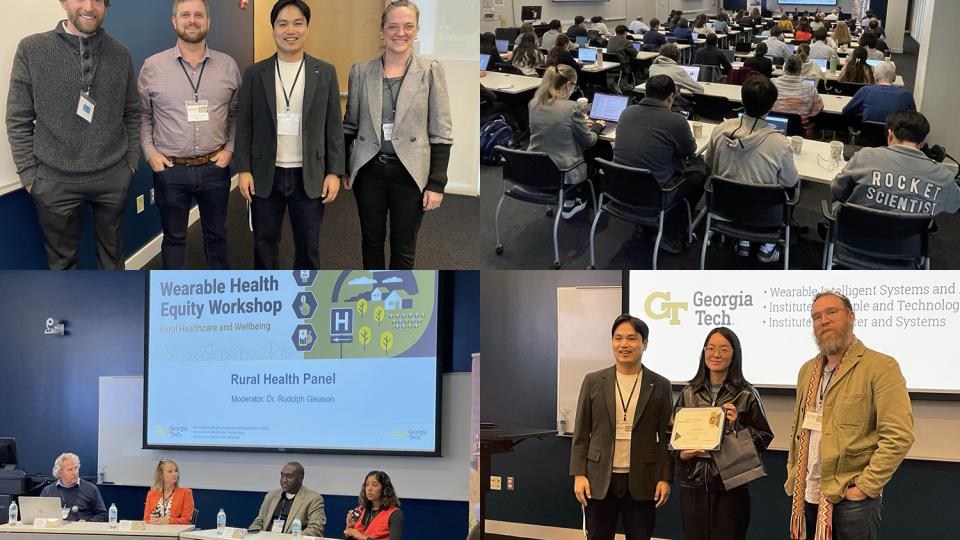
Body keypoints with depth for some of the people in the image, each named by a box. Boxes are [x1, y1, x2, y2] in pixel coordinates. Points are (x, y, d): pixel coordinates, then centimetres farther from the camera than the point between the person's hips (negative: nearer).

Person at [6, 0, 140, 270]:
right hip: (55, 180, -2)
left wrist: (132, 158, 5)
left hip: (113, 177, 2)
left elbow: (132, 113, 11)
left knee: (112, 251, 16)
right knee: (62, 259, 10)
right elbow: (18, 120, -3)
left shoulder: (120, 54, 2)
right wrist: (28, 174, -6)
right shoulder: (31, 49, -6)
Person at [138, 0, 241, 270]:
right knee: (173, 237, 11)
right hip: (169, 168, -1)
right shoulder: (152, 66, -3)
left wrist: (230, 148, -1)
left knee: (216, 234, 15)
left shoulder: (228, 65, 1)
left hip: (215, 167, 1)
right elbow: (142, 115, 6)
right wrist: (150, 152, -4)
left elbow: (236, 113, 10)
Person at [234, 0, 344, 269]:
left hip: (309, 176, 0)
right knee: (265, 244, 10)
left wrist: (334, 172, -3)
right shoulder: (255, 73, 1)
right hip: (265, 176, 0)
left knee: (308, 246, 8)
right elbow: (244, 126, 3)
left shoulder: (325, 73, 1)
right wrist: (243, 170, -4)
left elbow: (334, 127, 2)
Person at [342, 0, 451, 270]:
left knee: (404, 248, 6)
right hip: (369, 170, 2)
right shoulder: (360, 70, 3)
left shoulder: (431, 71, -3)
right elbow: (350, 124, 11)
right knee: (372, 241, 13)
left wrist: (437, 184, -8)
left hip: (409, 174, -2)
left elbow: (441, 133, -4)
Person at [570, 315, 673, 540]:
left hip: (641, 482, 0)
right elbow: (581, 433, 5)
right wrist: (578, 475, -2)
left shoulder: (659, 386, 3)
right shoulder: (593, 382, 3)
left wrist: (665, 478, -2)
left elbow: (666, 437, 4)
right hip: (600, 479, 0)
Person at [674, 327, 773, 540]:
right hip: (693, 485, 3)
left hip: (731, 488, -3)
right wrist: (682, 454, -2)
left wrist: (736, 425, -14)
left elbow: (764, 438, 0)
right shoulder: (689, 393, 9)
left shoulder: (746, 394, 0)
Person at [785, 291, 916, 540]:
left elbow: (899, 436, -14)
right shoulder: (808, 370, 15)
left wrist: (865, 486, -16)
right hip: (806, 497, 6)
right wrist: (793, 480, 13)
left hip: (851, 499, -6)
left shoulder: (881, 367, -8)